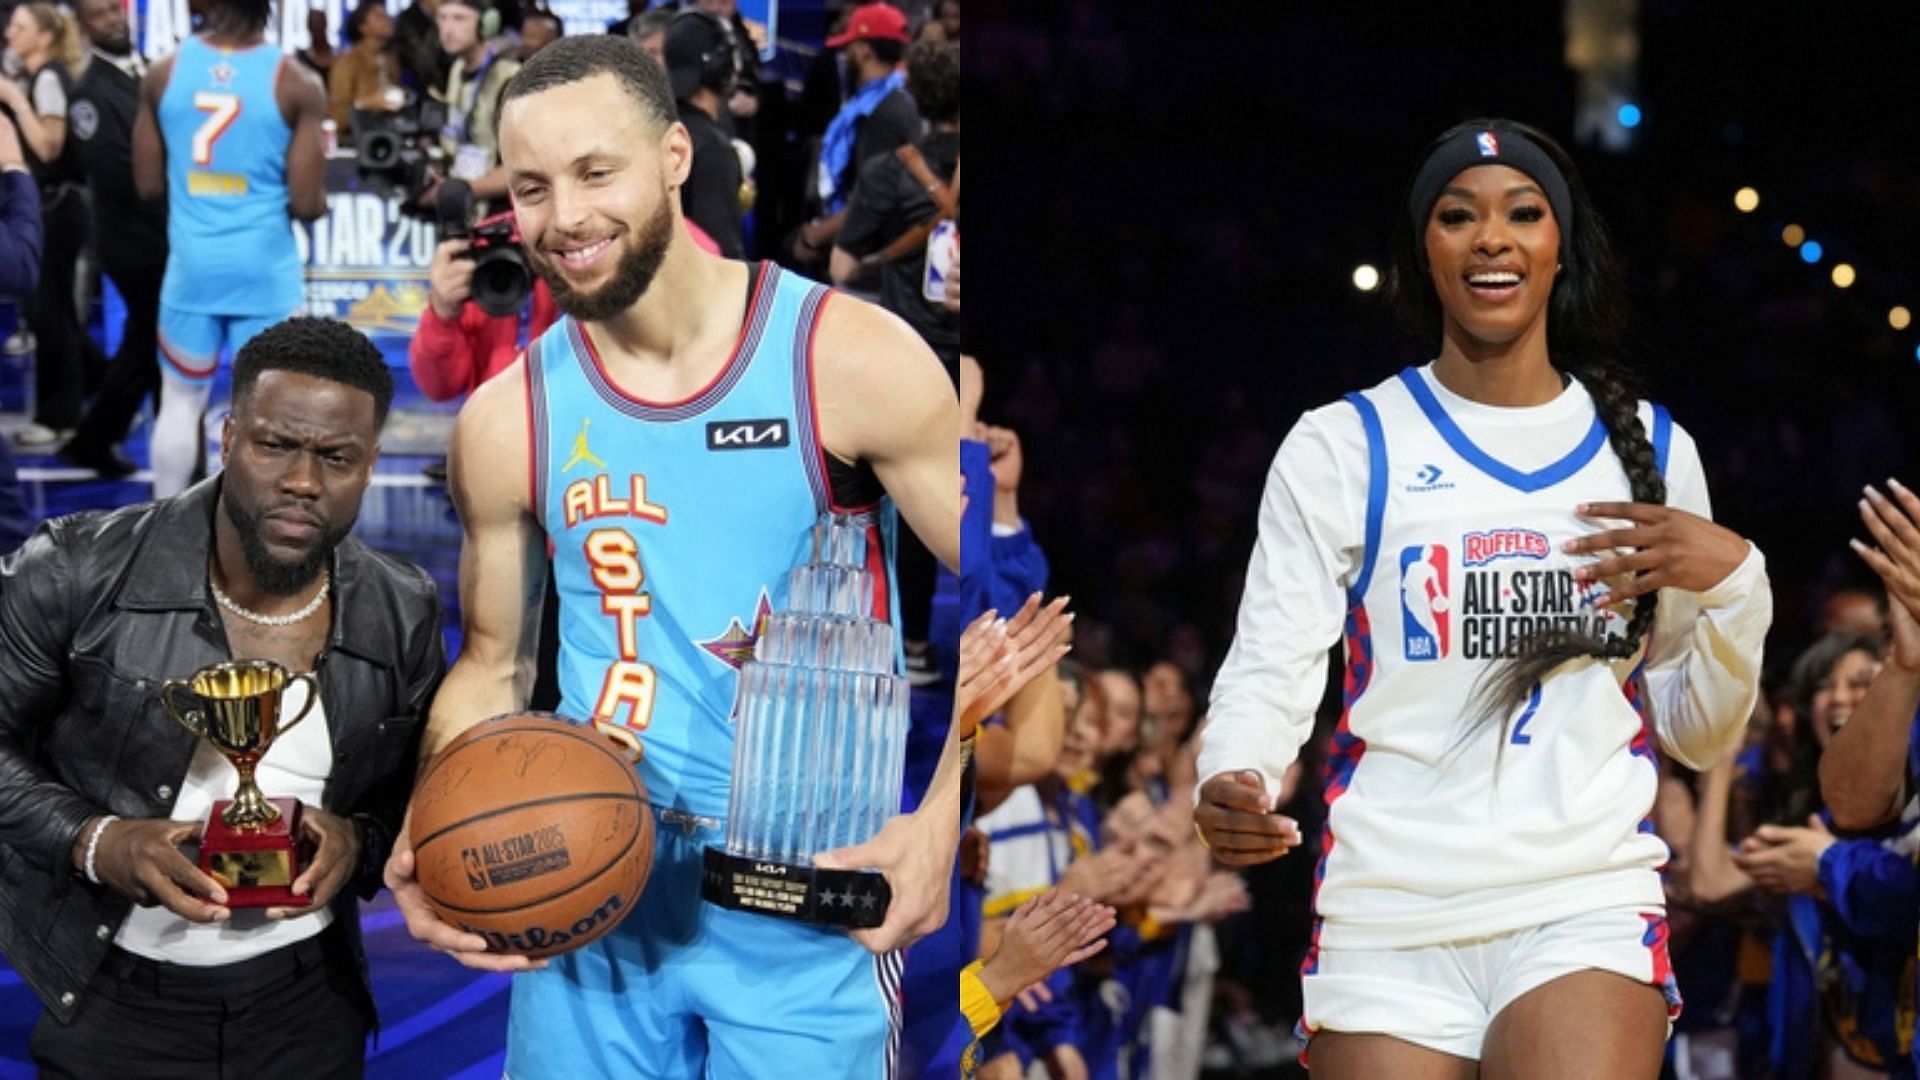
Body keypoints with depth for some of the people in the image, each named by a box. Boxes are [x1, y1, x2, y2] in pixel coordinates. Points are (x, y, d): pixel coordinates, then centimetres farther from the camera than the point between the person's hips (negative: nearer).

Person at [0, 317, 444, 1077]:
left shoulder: (404, 616, -4)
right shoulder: (76, 575, -14)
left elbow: (418, 797, 7)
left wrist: (360, 844, -15)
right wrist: (93, 842, -22)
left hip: (307, 1004, 3)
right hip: (110, 1000, -2)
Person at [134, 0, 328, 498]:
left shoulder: (165, 73, -2)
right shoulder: (295, 84, -10)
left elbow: (148, 184, 3)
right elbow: (307, 204, -11)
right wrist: (316, 195, 12)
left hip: (191, 265, 3)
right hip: (265, 270, -3)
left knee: (181, 401, 16)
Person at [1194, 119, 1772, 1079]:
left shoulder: (1649, 447, 12)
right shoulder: (1339, 448, 5)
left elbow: (1698, 736, 15)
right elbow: (1272, 667, -4)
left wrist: (1735, 585, -3)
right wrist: (1230, 785, -25)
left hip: (1590, 906, 1)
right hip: (1386, 919, 0)